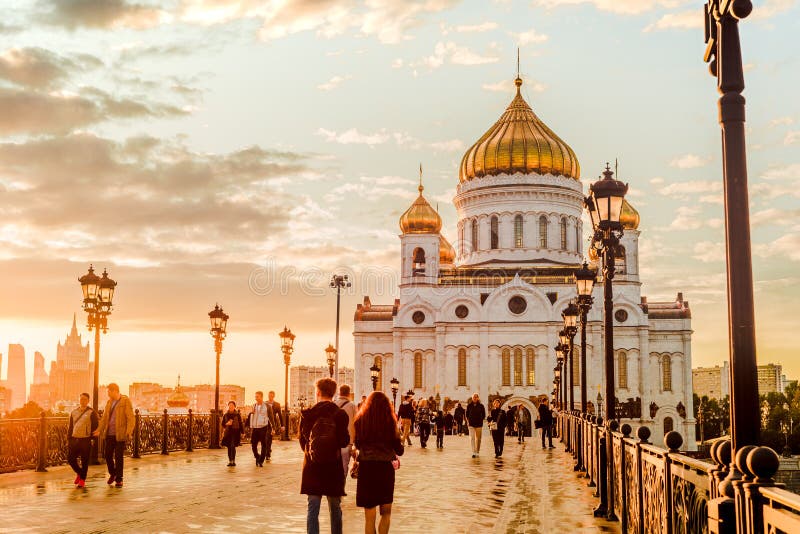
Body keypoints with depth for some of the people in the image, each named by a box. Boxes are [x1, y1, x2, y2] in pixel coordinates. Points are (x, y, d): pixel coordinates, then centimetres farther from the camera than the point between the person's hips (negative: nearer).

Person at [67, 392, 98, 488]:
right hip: (74, 439, 5)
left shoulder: (91, 413, -1)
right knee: (70, 459, 4)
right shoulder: (74, 412, 14)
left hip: (85, 440, -5)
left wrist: (93, 439, -11)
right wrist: (68, 440, 12)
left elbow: (95, 427, -3)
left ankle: (82, 480, 11)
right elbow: (70, 427, 17)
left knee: (84, 461, 0)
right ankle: (79, 473, 28)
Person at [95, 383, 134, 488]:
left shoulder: (125, 401, -7)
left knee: (119, 457, -1)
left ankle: (119, 480, 10)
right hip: (109, 434, 6)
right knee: (108, 455, 7)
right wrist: (99, 430, 0)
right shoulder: (109, 402, 12)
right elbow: (104, 418, 12)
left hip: (120, 434, -6)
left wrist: (129, 432, -21)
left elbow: (131, 418, -11)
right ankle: (112, 474, 30)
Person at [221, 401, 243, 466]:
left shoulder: (237, 415, -1)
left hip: (235, 432, -3)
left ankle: (233, 461, -12)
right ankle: (230, 461, 14)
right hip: (228, 432, 4)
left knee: (233, 446, -13)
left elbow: (240, 424, 1)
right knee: (229, 447, 6)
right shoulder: (225, 415, 7)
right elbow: (223, 424, 12)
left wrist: (242, 432, -2)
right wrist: (227, 424, -10)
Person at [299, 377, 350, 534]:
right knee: (335, 508, 14)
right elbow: (345, 441, -9)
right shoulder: (340, 415, -8)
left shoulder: (307, 414, -5)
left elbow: (302, 439, 1)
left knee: (313, 508, 4)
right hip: (333, 466, 0)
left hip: (312, 466, 0)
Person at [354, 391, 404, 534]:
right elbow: (399, 450, 0)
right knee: (386, 513, 17)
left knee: (370, 516, 7)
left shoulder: (360, 420, -1)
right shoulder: (390, 421, -4)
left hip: (366, 467, 0)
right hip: (386, 467, 0)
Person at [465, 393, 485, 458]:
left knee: (478, 439, 8)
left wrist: (481, 420, -1)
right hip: (471, 424, 0)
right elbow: (467, 414, 10)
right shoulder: (469, 406, 3)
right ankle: (473, 452, -14)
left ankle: (477, 452, 19)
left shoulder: (481, 406, 1)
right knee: (472, 438, -11)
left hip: (479, 424, 0)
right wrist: (468, 421, 1)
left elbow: (483, 415, 8)